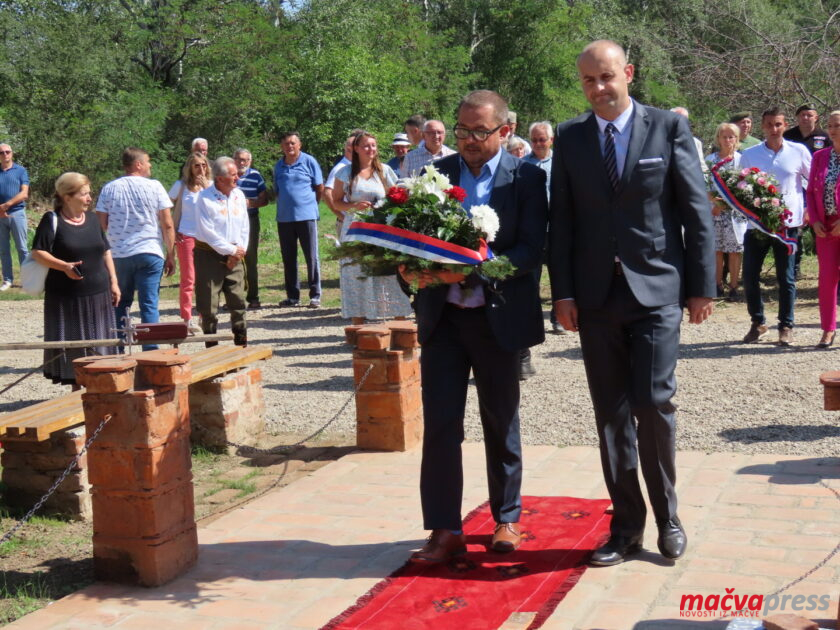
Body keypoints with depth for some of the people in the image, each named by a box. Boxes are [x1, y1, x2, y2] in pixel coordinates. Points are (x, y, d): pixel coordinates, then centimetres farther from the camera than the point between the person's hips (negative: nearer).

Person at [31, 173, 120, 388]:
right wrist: (64, 266, -22)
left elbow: (106, 251, 17)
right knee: (72, 346, 2)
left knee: (99, 346, 6)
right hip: (66, 297, -5)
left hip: (98, 294, 5)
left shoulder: (92, 219, 11)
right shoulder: (52, 220, -5)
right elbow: (38, 252, -9)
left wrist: (113, 282, 11)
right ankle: (76, 389, 13)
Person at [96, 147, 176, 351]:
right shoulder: (154, 187, -2)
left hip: (118, 256, 3)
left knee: (120, 305, 14)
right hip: (149, 254, -3)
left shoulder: (109, 189, 5)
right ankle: (151, 353, -1)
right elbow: (167, 225, -3)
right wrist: (170, 255, 3)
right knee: (149, 305, 0)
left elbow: (101, 225, 5)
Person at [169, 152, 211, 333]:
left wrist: (206, 187, -15)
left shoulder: (210, 186, 7)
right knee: (188, 279, -1)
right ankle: (187, 319, 3)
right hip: (185, 236, -3)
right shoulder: (181, 186, 2)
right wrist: (171, 231, -1)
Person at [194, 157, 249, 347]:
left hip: (234, 257, 5)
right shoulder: (205, 198, -11)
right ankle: (211, 347, 9)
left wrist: (240, 250, -4)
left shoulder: (238, 195, 7)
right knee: (208, 305, -1)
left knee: (238, 301, 5)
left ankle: (242, 343, 14)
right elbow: (207, 233, -15)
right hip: (209, 255, -5)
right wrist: (232, 249, -12)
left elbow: (244, 228, 9)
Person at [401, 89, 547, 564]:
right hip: (443, 315, 2)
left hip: (499, 317, -2)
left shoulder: (526, 178, -4)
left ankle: (507, 519, 28)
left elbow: (532, 249, -13)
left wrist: (473, 271, -26)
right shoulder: (436, 173, 5)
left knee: (502, 423, 12)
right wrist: (411, 269, -20)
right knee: (439, 422, -1)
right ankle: (445, 529, 7)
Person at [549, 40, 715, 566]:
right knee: (611, 415, 7)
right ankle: (626, 526, 18)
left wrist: (703, 285, -3)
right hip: (596, 297, 3)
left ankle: (667, 516, 16)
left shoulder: (669, 127, 0)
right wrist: (563, 291, 1)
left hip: (656, 290, -2)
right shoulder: (569, 138, 7)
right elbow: (561, 220, 7)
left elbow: (697, 211, 0)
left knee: (654, 404, -6)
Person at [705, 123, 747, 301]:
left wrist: (726, 203, -11)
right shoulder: (710, 159, 8)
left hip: (735, 210, -1)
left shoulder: (741, 159, 2)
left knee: (734, 250, 0)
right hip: (715, 209, 1)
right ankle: (718, 285, 12)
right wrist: (714, 199, -13)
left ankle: (733, 287, 5)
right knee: (717, 250, 3)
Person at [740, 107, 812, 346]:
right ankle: (757, 323, 19)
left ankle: (786, 326, 15)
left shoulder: (799, 152, 1)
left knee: (786, 278, 4)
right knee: (750, 276, 2)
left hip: (787, 223, -2)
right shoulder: (749, 155, 4)